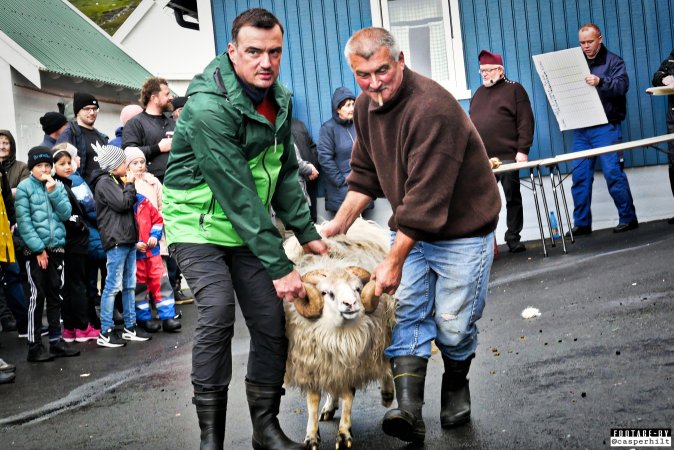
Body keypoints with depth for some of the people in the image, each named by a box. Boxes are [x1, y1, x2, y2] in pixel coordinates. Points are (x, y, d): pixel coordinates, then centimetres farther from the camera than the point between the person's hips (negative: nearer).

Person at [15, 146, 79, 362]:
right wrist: (38, 248, -15)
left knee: (55, 295, 10)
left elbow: (66, 214, -1)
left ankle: (56, 340, 18)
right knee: (37, 296, -4)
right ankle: (34, 346, 0)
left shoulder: (58, 186, 9)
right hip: (35, 250, -5)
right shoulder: (24, 187, -5)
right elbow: (23, 221, -11)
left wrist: (53, 192, -11)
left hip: (56, 248, 5)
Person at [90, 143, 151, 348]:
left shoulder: (117, 181, 21)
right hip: (116, 240, -10)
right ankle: (105, 333, -6)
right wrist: (130, 184, -5)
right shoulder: (104, 183, -9)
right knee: (113, 286, -8)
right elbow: (122, 203, -17)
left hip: (128, 239, 10)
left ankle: (130, 327, 19)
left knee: (130, 285, 12)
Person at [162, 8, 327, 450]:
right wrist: (279, 266, -25)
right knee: (217, 313, -23)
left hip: (250, 225, 7)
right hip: (199, 222, -7)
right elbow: (237, 195, -26)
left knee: (271, 322, 1)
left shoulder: (279, 99, 0)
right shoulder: (209, 107, -25)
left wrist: (307, 232, 3)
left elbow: (285, 172, 10)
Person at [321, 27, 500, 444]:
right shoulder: (366, 105, 0)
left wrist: (394, 261, -27)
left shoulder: (433, 109, -28)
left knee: (453, 325, 0)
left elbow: (427, 196, -30)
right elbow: (365, 173, 11)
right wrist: (340, 223, 1)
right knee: (408, 313, -6)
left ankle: (456, 390, 28)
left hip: (461, 230, -7)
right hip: (411, 227, 7)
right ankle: (410, 410, -12)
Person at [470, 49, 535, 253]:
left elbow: (526, 122, -5)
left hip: (507, 157, -4)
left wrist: (522, 150, -13)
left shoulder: (514, 89, 3)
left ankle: (513, 238, 11)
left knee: (512, 198, 3)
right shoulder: (479, 93, 20)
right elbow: (471, 123, 22)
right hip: (481, 160, 4)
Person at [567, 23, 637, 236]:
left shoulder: (613, 61, 3)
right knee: (580, 177, 3)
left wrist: (601, 82, -30)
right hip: (581, 129, 4)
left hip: (605, 128, -4)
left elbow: (622, 85, -13)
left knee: (613, 174, -7)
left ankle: (628, 218, 3)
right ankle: (581, 223, 9)